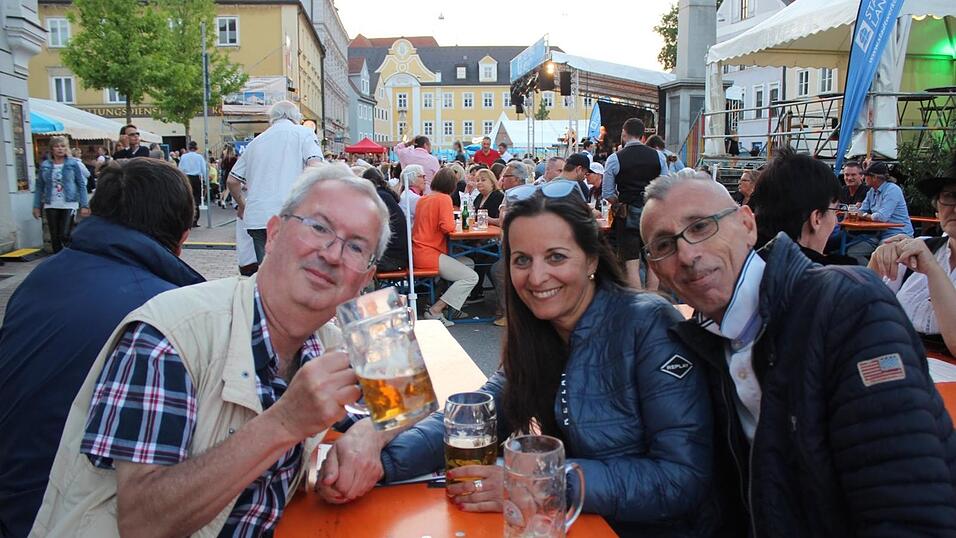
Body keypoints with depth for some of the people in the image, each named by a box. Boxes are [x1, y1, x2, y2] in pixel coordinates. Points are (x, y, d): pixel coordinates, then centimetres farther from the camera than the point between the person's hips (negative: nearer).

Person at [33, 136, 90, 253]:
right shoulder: (45, 165, 6)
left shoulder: (74, 163, -1)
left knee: (65, 236, -10)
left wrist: (84, 205, -8)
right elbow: (39, 187, 10)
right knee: (54, 237, 6)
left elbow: (82, 185, -2)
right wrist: (37, 206, 7)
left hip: (69, 204, -3)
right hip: (51, 206, 3)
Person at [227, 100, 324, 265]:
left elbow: (232, 180, 24)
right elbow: (315, 167, -10)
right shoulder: (303, 132, 7)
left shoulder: (256, 142, 22)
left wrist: (242, 206, 39)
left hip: (256, 219, 5)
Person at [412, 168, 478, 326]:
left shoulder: (423, 198, 14)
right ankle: (435, 311, -11)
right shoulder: (444, 198, -10)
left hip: (419, 252, 9)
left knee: (469, 264, 17)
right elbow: (448, 227, -22)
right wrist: (454, 224, 0)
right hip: (429, 254, -9)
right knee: (471, 277, -9)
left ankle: (446, 305, 10)